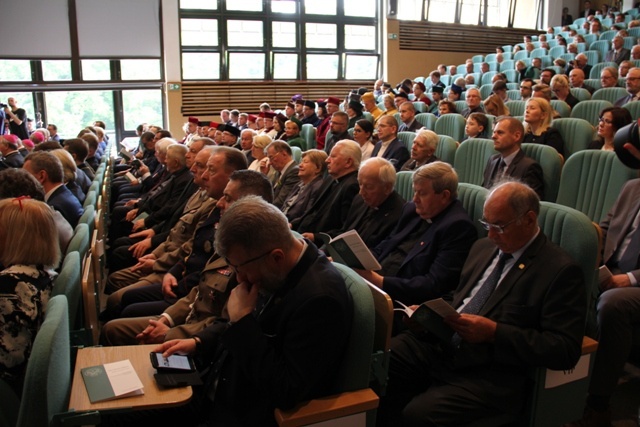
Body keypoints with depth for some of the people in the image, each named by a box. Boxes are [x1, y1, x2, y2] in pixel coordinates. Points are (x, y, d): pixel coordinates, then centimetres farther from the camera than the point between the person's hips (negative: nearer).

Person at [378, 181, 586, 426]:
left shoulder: (561, 271, -6)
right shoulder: (482, 247, 15)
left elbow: (565, 350, -12)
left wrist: (494, 332, -19)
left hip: (490, 375, -6)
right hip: (438, 345, 7)